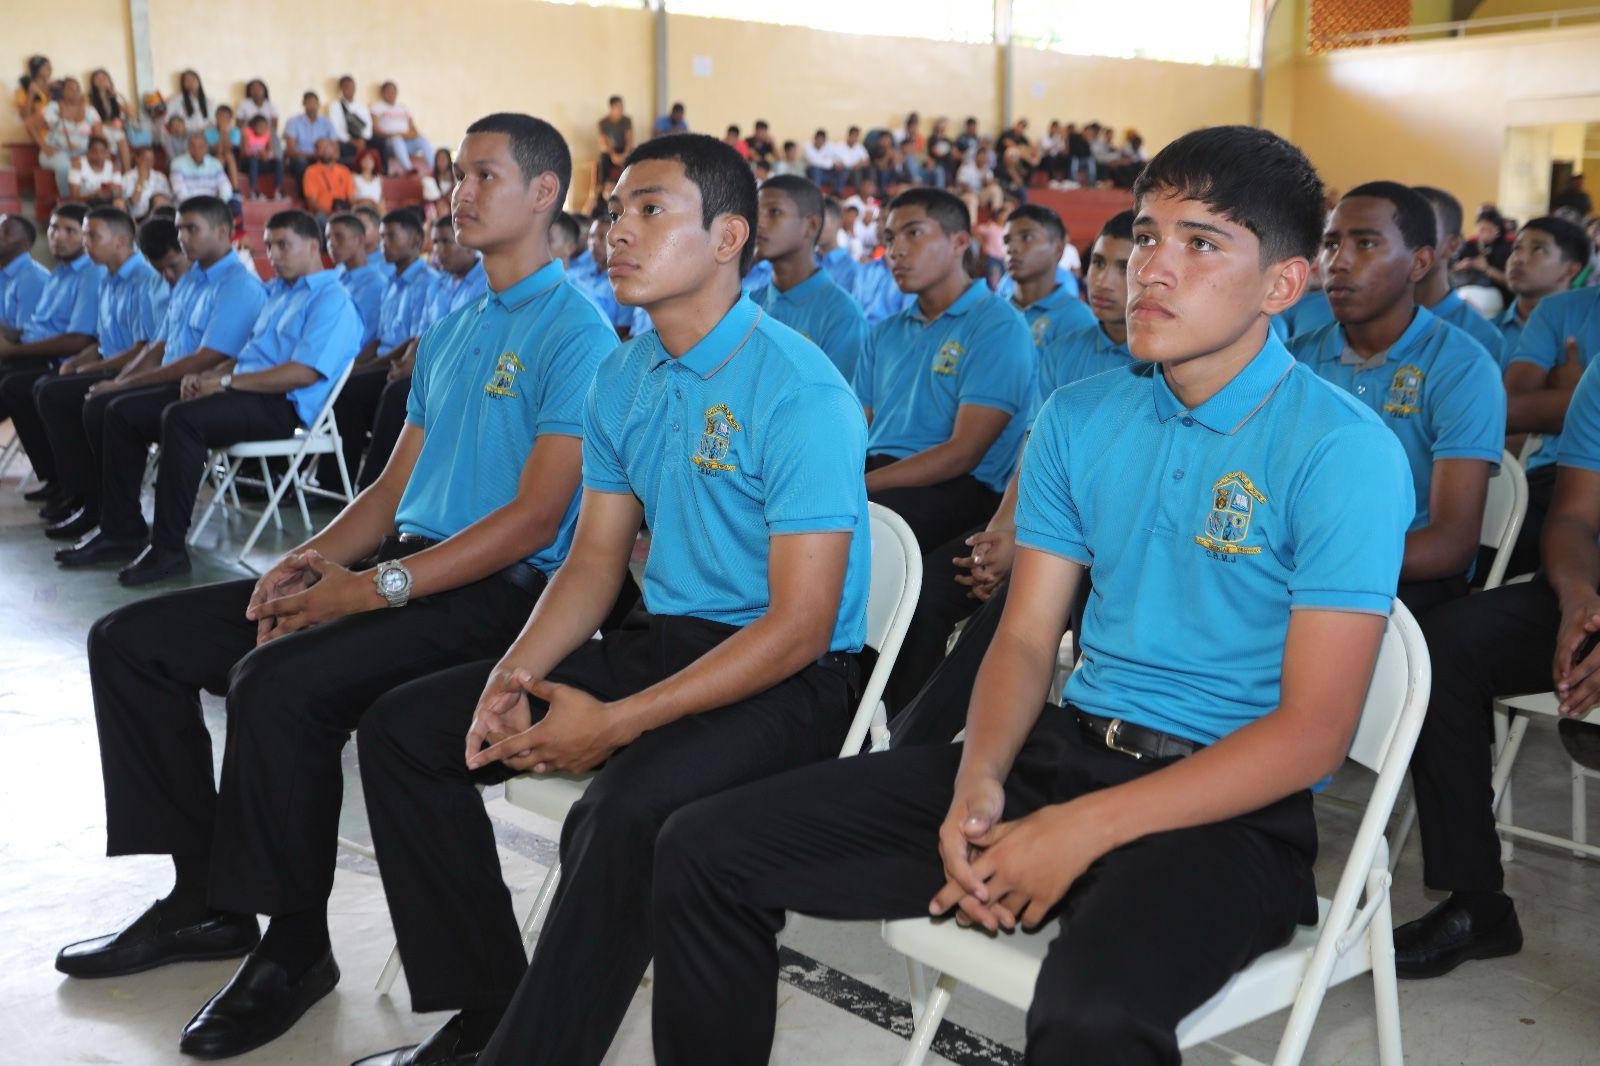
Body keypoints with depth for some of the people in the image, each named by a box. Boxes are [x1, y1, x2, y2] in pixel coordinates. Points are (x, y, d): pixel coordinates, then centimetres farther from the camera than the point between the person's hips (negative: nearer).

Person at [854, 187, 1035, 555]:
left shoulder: (998, 325, -1)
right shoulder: (884, 333, 22)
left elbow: (963, 453, -11)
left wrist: (859, 485, -18)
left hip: (956, 491, -6)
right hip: (875, 475, 6)